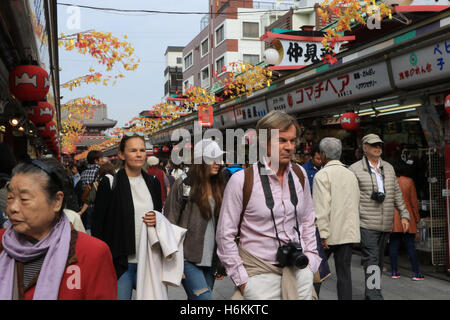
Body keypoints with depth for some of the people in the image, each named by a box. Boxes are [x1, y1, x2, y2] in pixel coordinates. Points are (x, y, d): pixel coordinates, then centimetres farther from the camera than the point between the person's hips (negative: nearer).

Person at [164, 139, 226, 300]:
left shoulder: (219, 187, 13)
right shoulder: (183, 185, -4)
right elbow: (170, 222, -6)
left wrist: (221, 263, 12)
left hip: (211, 261, 5)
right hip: (189, 260, -5)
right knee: (205, 297, -16)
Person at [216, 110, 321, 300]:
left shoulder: (299, 174, 4)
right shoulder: (241, 180, -11)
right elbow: (225, 235, -6)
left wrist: (311, 259, 10)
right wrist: (241, 280, -6)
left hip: (298, 268, 4)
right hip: (260, 272, -4)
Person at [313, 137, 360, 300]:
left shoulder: (322, 175, -9)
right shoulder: (351, 174, 12)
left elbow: (322, 208, -16)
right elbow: (356, 204, 16)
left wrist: (323, 235, -16)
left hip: (329, 234, -5)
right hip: (348, 232, 5)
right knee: (344, 273, 5)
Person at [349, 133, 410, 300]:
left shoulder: (388, 168, 16)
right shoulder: (355, 169, -2)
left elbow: (397, 193, 20)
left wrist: (404, 215, 15)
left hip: (386, 224, 6)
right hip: (366, 224, -6)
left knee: (379, 261, 11)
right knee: (371, 261, -12)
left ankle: (370, 293, 22)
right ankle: (374, 295, -14)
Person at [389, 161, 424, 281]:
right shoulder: (409, 181, -2)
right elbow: (414, 201, 1)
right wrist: (417, 218, 9)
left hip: (392, 218, 1)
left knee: (393, 244, 6)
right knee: (410, 245, 2)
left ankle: (394, 271, 8)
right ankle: (416, 273, 2)